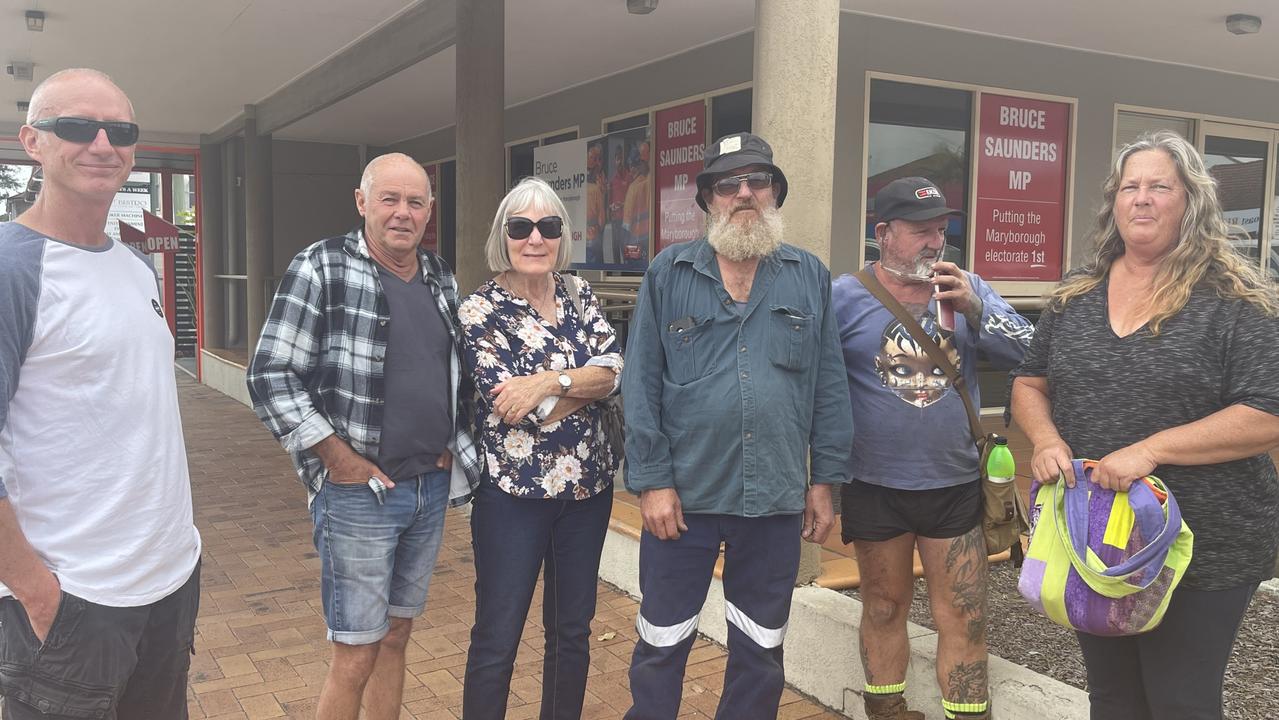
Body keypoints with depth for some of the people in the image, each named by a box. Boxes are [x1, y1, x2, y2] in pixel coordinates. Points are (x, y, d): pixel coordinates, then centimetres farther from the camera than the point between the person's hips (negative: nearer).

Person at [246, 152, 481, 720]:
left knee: (396, 637, 17)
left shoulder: (441, 279, 9)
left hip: (431, 488, 6)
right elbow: (271, 377, -13)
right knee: (356, 656, 2)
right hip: (358, 494, -6)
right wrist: (340, 459, -15)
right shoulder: (321, 269, -9)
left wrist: (453, 447, 8)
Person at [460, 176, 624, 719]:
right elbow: (514, 408, -17)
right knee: (497, 639, 4)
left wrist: (549, 380, -21)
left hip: (587, 486, 5)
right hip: (513, 492, -4)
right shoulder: (479, 312, -9)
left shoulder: (581, 298, 6)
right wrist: (586, 380, -11)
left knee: (572, 630, 16)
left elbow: (612, 370, -8)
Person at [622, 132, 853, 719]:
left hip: (777, 499, 2)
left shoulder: (810, 276, 5)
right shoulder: (668, 273, 0)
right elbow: (641, 385, -3)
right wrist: (651, 482, -8)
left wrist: (824, 481, 3)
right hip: (684, 494, -1)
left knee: (761, 653, 16)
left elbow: (829, 387, 6)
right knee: (661, 646, 11)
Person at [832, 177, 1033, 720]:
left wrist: (974, 309, -19)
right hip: (875, 487, -1)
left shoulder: (967, 289, 2)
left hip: (955, 486, 2)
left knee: (964, 618, 7)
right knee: (884, 609, 14)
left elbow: (1027, 353, -3)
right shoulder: (846, 296, -6)